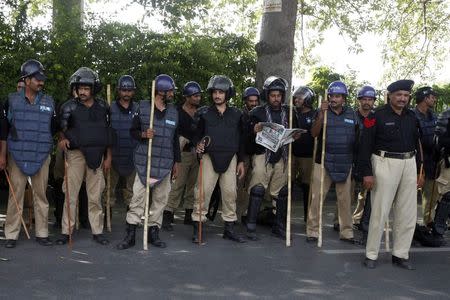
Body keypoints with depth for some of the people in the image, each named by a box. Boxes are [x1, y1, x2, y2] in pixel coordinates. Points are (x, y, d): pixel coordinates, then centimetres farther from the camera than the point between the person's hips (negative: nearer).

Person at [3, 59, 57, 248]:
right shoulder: (12, 100, 3)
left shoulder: (49, 102, 7)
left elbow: (55, 128, 19)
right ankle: (11, 235, 9)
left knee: (41, 195, 6)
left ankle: (42, 233, 13)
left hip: (41, 157, 2)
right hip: (17, 156, -1)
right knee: (15, 195, 1)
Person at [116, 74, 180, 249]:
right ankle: (130, 235, 2)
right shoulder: (142, 108, 1)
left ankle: (154, 233, 18)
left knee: (161, 198, 5)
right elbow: (132, 131, 7)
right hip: (144, 161, -3)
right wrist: (143, 134, -15)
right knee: (138, 197, -5)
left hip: (165, 163, 3)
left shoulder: (174, 112, 11)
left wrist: (176, 162, 15)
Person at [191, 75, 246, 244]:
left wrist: (241, 161, 8)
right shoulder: (204, 113, 4)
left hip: (230, 158, 2)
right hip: (210, 157, -1)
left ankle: (229, 229, 15)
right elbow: (197, 134, 9)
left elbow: (241, 139, 11)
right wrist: (198, 144, -13)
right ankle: (197, 228, 0)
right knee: (203, 191, -8)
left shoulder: (236, 115, 7)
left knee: (230, 192, 4)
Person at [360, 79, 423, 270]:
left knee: (408, 213, 8)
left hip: (409, 164, 6)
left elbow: (417, 144, 17)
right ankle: (371, 255, 10)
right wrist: (366, 173, -13)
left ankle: (400, 255, 20)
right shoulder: (378, 116, -6)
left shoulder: (412, 117, 11)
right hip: (385, 163, -6)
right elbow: (366, 145, -8)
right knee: (380, 212, -2)